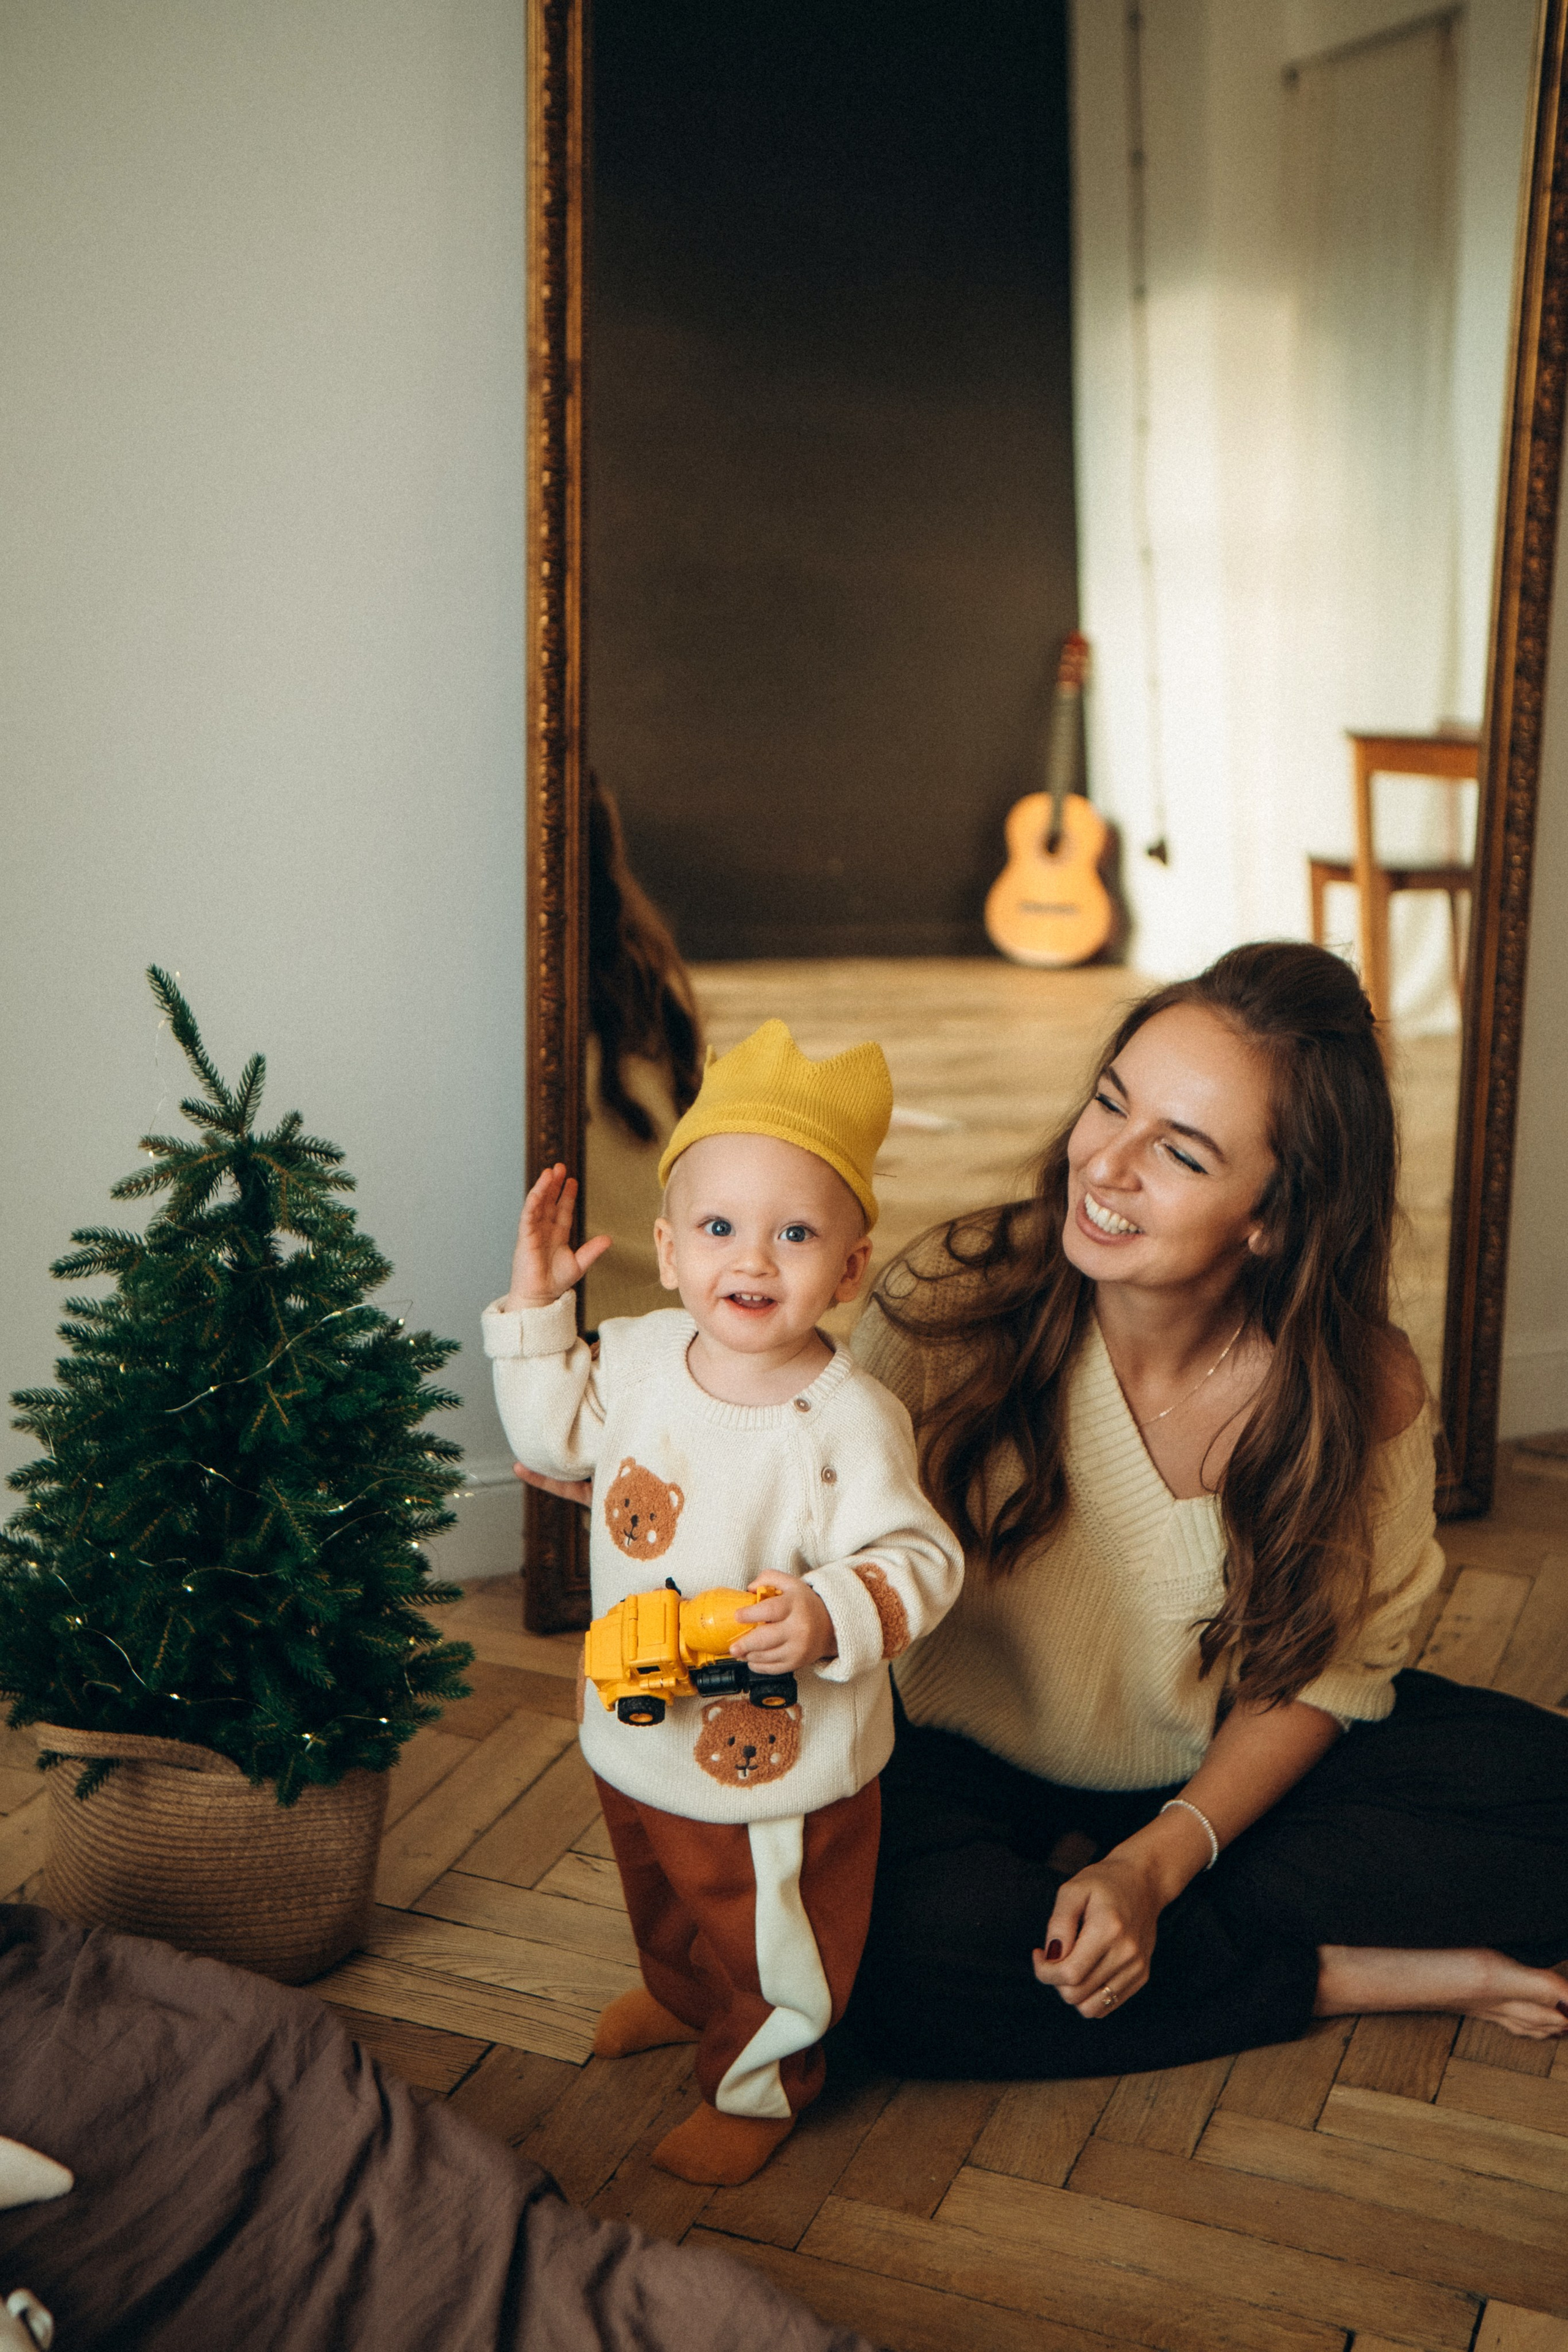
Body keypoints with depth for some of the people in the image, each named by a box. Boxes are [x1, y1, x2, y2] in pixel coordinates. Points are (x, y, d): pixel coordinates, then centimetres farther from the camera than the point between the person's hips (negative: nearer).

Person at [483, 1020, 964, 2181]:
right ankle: (678, 1995, 64)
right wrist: (538, 1299, 0)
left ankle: (759, 2084, 45)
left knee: (773, 1942, 18)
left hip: (780, 1756, -6)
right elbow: (554, 1436, 8)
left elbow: (920, 1560, -28)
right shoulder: (641, 1355, -9)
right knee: (663, 1903, 34)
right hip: (639, 1734, 7)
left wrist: (829, 1617, -46)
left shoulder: (848, 1420, -29)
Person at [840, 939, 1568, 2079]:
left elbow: (1330, 1671, -8)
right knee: (902, 1955, -33)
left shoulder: (1365, 1392, -20)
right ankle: (1360, 1976, -12)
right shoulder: (955, 1297, -23)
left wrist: (1155, 1866, -20)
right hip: (976, 1763, -1)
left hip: (1228, 1772, 2)